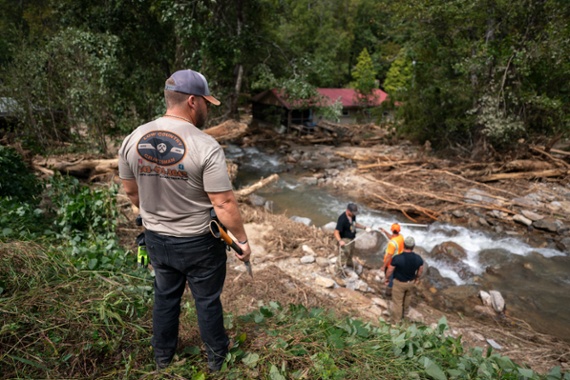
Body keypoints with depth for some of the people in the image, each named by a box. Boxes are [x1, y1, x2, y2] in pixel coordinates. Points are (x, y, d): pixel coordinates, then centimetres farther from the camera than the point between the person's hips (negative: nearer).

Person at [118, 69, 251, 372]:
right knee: (207, 300, 17)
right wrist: (242, 240, -9)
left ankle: (162, 355, 47)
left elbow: (131, 192, 5)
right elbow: (224, 204, -23)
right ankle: (216, 356, 40)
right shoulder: (206, 147, -24)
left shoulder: (133, 139, -7)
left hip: (156, 239, 5)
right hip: (199, 242, -4)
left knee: (165, 297, 25)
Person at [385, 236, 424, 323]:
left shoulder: (397, 258, -34)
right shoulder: (418, 258, -21)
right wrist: (417, 278, 18)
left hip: (399, 283, -4)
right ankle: (405, 312, 57)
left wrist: (387, 278, 1)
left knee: (397, 301, 16)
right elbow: (420, 270, -2)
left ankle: (396, 320, 34)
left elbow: (390, 270, -20)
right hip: (411, 282, 4)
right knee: (408, 297, 32)